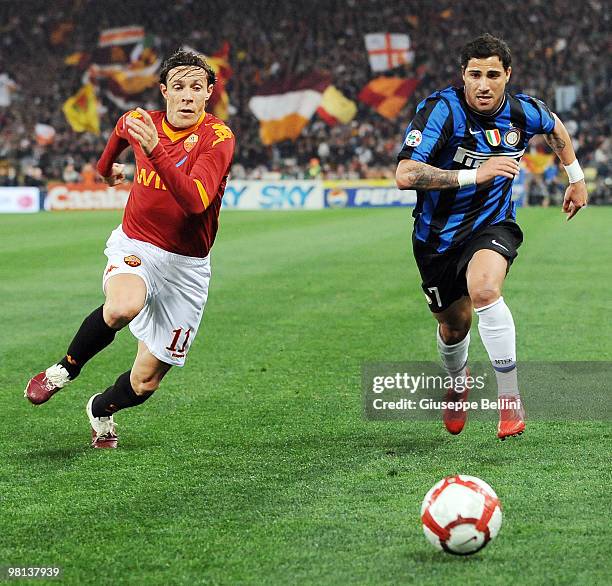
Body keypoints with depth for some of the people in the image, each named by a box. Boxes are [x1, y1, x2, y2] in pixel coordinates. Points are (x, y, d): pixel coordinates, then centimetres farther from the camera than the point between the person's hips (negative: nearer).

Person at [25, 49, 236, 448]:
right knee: (124, 306, -37)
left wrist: (155, 150, -42)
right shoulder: (138, 121, -4)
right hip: (136, 248, 1)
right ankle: (67, 368, -9)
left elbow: (195, 201, -32)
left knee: (145, 382, 2)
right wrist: (107, 166, 43)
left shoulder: (218, 138, -16)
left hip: (187, 266, -1)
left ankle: (102, 410, 38)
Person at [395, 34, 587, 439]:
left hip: (493, 224, 0)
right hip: (438, 235, 0)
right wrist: (474, 174, -40)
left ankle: (510, 398, -21)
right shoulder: (441, 110, -24)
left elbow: (555, 126, 17)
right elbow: (405, 175, -35)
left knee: (483, 288, -32)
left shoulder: (524, 112, -11)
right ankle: (458, 380, 53)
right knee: (454, 326, 14)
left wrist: (576, 177, 23)